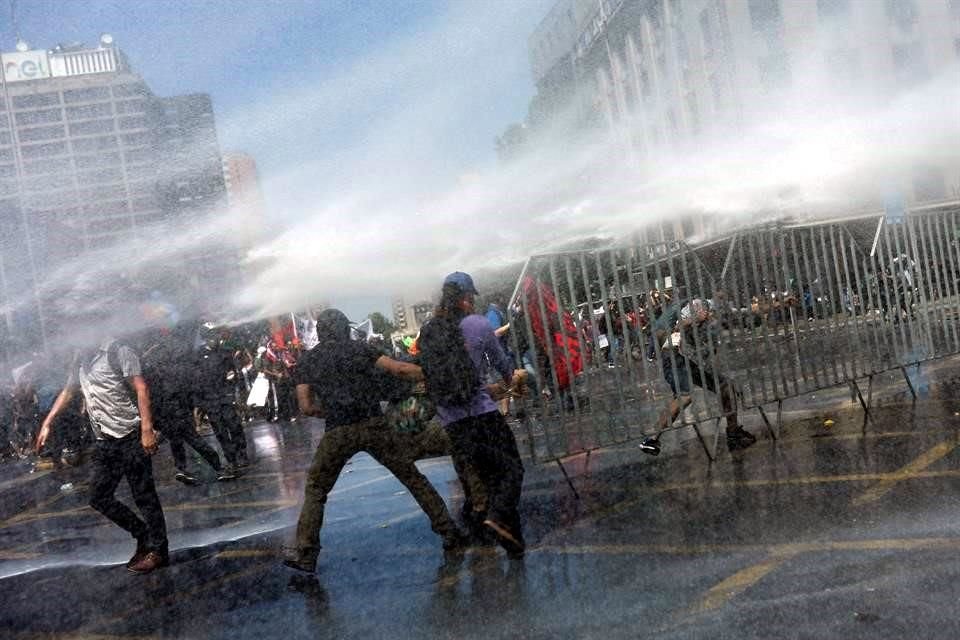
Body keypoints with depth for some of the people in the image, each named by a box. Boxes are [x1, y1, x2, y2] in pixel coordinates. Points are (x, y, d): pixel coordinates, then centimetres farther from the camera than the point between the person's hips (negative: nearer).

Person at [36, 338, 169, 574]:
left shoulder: (115, 349, -8)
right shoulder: (80, 361, 15)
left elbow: (141, 388, -15)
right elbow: (67, 393, 29)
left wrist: (147, 428, -22)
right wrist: (47, 424, 24)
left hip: (130, 436, -8)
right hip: (104, 441, 8)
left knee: (144, 495, -3)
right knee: (99, 497, 9)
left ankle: (158, 550, 8)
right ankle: (144, 535, 22)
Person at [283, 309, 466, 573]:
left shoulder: (306, 361, 11)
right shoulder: (359, 348, 8)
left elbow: (306, 407, 6)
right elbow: (400, 369, 0)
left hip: (338, 433, 0)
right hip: (374, 425, 0)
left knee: (315, 490, 17)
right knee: (413, 477, 11)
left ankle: (304, 553, 9)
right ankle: (449, 532, 11)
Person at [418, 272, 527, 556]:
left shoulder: (427, 332, 8)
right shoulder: (477, 323, -2)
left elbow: (426, 373, 14)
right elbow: (501, 362, 10)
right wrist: (512, 380, 31)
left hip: (450, 419, 5)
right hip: (482, 412, -5)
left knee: (474, 476, 14)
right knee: (511, 467, -1)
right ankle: (499, 516, -23)